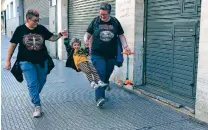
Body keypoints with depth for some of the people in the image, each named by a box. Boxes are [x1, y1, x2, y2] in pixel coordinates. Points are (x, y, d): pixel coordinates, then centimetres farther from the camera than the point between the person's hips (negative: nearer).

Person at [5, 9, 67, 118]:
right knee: (32, 84, -7)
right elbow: (12, 45, -2)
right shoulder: (20, 29, -8)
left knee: (41, 81, 17)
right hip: (27, 62, -3)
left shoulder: (41, 28, -4)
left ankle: (34, 96, 44)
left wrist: (60, 35, -17)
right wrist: (8, 60, -2)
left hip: (42, 61, 3)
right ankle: (37, 106, 3)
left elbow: (52, 38, 4)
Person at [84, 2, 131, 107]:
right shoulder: (95, 21, 1)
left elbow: (121, 35, 10)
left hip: (111, 55, 3)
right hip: (97, 55, -2)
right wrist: (86, 39, -16)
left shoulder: (115, 22, 5)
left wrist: (125, 46, -4)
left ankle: (101, 93, 29)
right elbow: (88, 34, 6)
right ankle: (99, 98, -15)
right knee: (100, 75, -14)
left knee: (107, 76, 10)